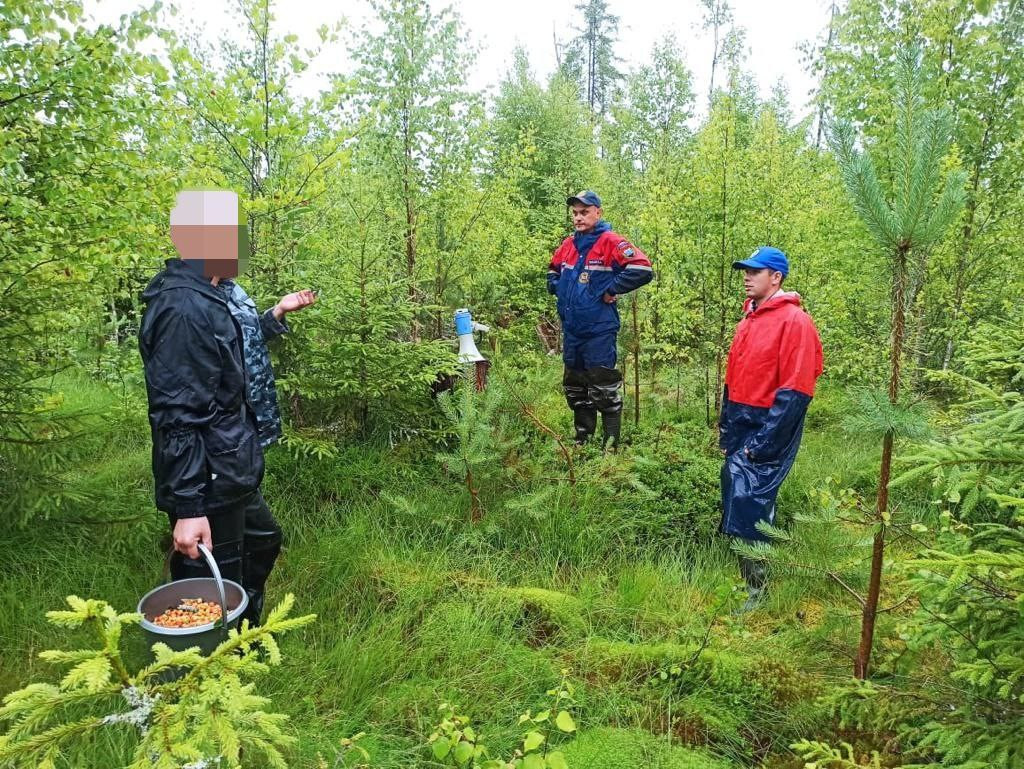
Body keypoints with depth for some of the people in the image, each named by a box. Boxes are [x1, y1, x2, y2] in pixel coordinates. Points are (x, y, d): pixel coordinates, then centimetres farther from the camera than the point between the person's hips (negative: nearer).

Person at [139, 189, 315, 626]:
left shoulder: (216, 294, 7)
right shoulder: (184, 308, -24)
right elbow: (176, 416, -27)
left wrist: (276, 315, 18)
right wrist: (187, 507, -27)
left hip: (231, 475, 11)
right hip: (209, 486, -11)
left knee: (262, 541, 29)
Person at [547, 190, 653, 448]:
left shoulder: (610, 242, -11)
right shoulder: (569, 244, 10)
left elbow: (642, 269, -23)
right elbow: (553, 269, 30)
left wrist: (610, 290, -18)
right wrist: (557, 288, 12)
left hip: (599, 331, -8)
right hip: (571, 330, 8)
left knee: (604, 391, -1)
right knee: (575, 388, 16)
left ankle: (611, 444, 10)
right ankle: (582, 440, 30)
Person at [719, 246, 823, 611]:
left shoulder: (794, 321, -13)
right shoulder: (749, 319, 13)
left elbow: (795, 390, -19)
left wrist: (765, 442, -20)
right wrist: (726, 425, 15)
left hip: (769, 429, -8)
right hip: (740, 425, 9)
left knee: (748, 503, -10)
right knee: (734, 495, 15)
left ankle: (756, 589, 4)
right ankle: (746, 571, 32)